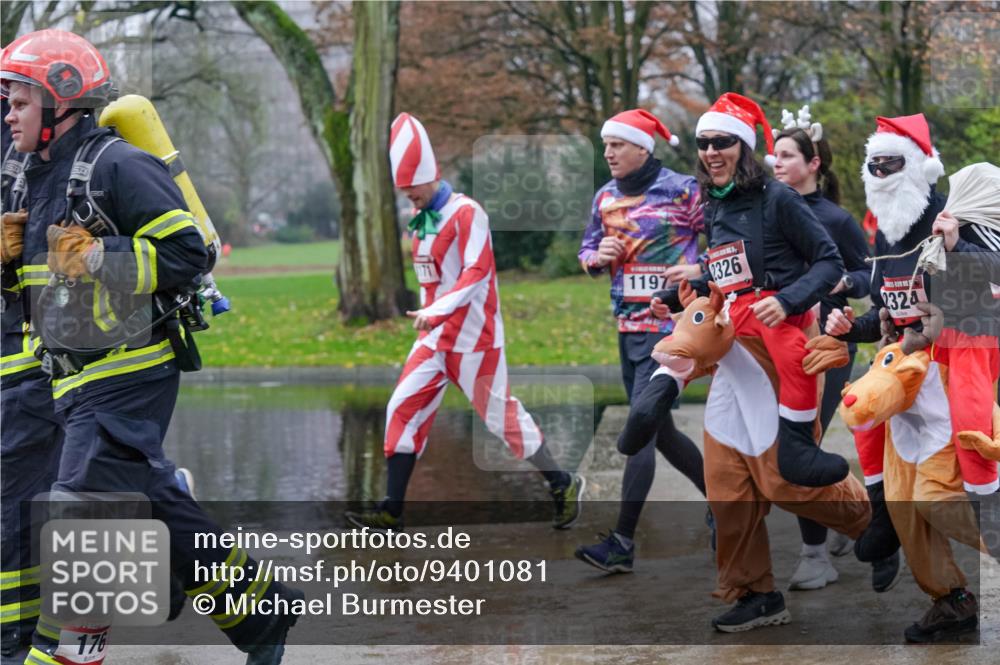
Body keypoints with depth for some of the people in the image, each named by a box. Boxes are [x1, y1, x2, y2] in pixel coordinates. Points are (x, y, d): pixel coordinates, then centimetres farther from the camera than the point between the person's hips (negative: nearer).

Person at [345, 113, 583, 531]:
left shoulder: (466, 213, -13)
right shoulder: (422, 222, 12)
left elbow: (478, 272, -23)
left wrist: (436, 310, -30)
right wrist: (427, 315, 16)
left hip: (474, 337, -8)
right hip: (435, 338, 8)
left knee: (501, 416, -1)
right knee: (403, 410, -1)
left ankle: (563, 487, 16)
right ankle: (391, 510, 0)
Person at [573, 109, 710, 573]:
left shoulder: (682, 191, -10)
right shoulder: (605, 197, 10)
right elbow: (587, 251, 20)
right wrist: (598, 256, -2)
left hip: (671, 329, -8)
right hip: (628, 328, 8)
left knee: (641, 427, -13)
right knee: (659, 431, 14)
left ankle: (622, 543, -12)